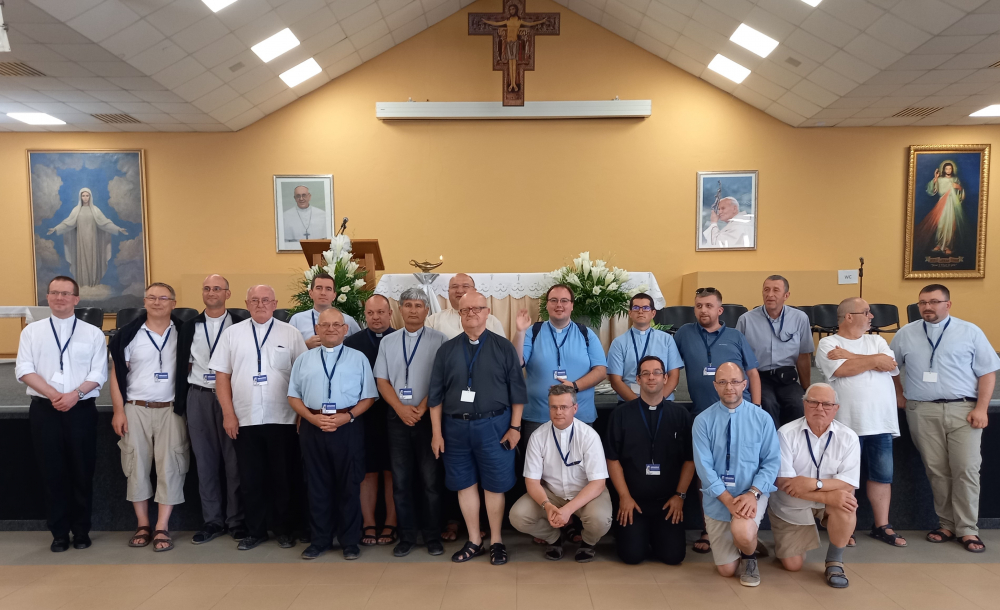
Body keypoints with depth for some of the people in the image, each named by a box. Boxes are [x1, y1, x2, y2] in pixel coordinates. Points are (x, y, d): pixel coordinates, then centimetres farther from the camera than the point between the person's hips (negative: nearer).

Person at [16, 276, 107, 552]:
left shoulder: (93, 333, 4)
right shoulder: (32, 331, 7)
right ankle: (59, 532, 17)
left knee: (82, 472, 4)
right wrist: (53, 394, -14)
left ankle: (81, 530, 17)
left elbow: (99, 373, -2)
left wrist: (74, 394, -16)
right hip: (44, 410, 1)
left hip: (82, 410, -1)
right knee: (52, 472, 6)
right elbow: (24, 370, -2)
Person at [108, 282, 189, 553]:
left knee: (170, 467, -2)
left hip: (171, 410, 0)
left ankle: (162, 528, 6)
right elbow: (117, 373, 3)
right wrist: (118, 411, -4)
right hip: (135, 409, 0)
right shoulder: (128, 334, 2)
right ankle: (142, 525, 17)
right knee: (137, 466, 5)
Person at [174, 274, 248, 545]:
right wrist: (181, 403, 8)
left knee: (234, 459, 1)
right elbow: (183, 366, 11)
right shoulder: (190, 327, 9)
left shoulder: (241, 325, 0)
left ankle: (236, 520, 12)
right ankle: (212, 520, 18)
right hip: (199, 397, 3)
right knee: (205, 460, 7)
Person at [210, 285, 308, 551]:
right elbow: (222, 375, 5)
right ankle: (255, 531, 24)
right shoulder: (232, 333, 6)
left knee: (284, 478, 7)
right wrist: (228, 414, -2)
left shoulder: (291, 334, 2)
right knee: (250, 479, 10)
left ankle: (284, 530, 22)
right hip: (245, 419, 1)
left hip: (283, 419, -1)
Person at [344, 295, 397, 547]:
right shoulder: (351, 342, 5)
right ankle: (368, 525, 17)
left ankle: (390, 525, 18)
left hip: (395, 415, -1)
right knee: (368, 472, 7)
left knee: (392, 471, 7)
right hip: (363, 416, 1)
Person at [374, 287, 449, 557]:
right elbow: (382, 380, 7)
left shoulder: (439, 340, -1)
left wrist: (422, 408, -12)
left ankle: (433, 535, 14)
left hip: (429, 417, -3)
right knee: (401, 480, 8)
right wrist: (400, 408, -7)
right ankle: (407, 536, 18)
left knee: (431, 479, 2)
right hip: (397, 418, 3)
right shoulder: (387, 342, 9)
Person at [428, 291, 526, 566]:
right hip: (455, 426, 3)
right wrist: (436, 432, 2)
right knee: (465, 484, 11)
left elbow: (517, 390, 0)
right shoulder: (446, 350, 5)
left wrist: (514, 427, -4)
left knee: (494, 486, 5)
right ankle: (474, 541, 26)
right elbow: (436, 394, 6)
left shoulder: (503, 347, 0)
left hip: (493, 425, -2)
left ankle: (496, 541, 22)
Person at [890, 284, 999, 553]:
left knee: (966, 470, -4)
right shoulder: (906, 334, 11)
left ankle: (967, 529, 5)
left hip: (963, 410, -1)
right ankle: (947, 524, 14)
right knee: (936, 471, 4)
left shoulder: (970, 332, 5)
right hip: (923, 412, 1)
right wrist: (899, 394, 15)